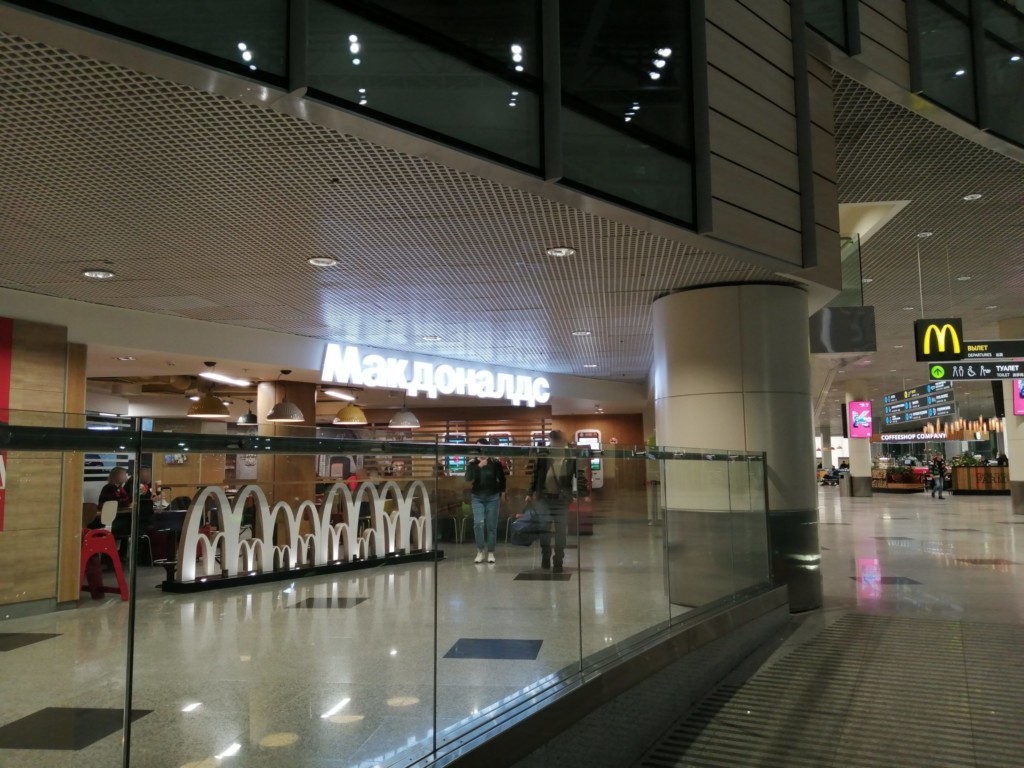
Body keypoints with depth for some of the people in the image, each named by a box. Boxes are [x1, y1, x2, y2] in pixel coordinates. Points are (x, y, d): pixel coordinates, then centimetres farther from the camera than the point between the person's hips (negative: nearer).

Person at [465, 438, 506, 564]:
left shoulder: (495, 462, -3)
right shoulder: (472, 463, -1)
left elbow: (502, 478, 10)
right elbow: (468, 478, -15)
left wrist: (502, 492, 13)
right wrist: (478, 467, -22)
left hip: (493, 497, 0)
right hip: (477, 497, 0)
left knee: (491, 525, 2)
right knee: (478, 523, -12)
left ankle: (490, 553, 13)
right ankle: (480, 551, 3)